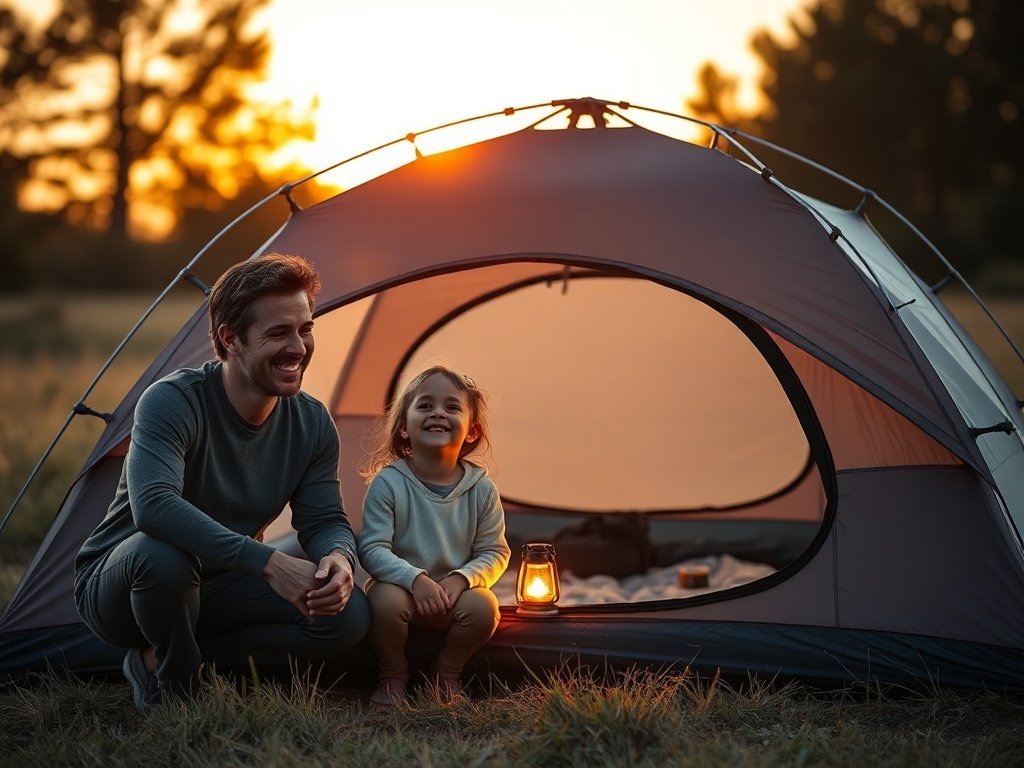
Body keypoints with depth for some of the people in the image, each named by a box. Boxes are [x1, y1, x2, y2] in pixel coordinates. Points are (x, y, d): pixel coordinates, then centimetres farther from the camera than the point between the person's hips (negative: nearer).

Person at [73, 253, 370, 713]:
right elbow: (153, 505, -41)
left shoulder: (312, 424, -7)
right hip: (114, 587, -5)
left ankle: (158, 657, -4)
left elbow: (325, 521, -3)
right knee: (162, 552, -41)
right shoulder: (171, 401, -26)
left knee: (347, 614, -16)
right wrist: (267, 561, -47)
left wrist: (338, 557, -30)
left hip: (215, 589, 6)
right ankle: (175, 681, -10)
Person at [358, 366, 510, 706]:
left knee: (483, 605, -28)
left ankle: (447, 673, 2)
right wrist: (415, 578, -31)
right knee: (386, 600, -34)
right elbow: (372, 549, -16)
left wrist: (461, 578, -21)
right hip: (401, 585, -2)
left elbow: (495, 552, -2)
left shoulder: (481, 489, -7)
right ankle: (393, 674, -3)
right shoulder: (388, 483, -14)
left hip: (454, 592, 2)